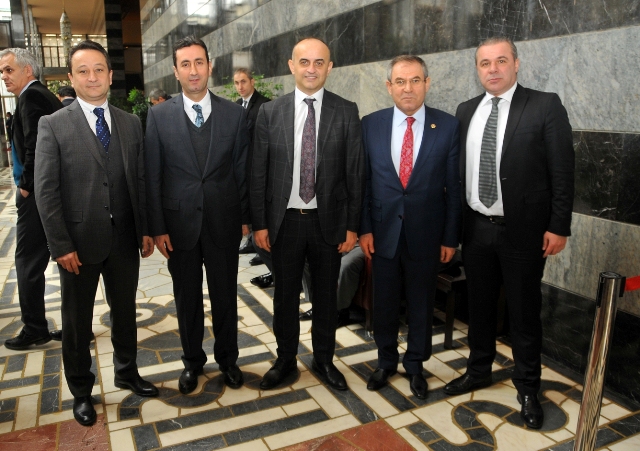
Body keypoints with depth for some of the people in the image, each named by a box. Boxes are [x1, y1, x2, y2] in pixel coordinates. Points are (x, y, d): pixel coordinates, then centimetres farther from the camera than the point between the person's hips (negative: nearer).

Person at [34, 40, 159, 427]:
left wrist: (146, 229, 2)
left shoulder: (131, 123, 5)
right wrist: (61, 245, -12)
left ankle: (127, 372, 38)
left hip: (125, 238, 3)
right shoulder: (53, 125, -4)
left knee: (125, 311, 17)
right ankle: (81, 391, 31)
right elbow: (46, 191, -7)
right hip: (79, 241, -2)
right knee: (78, 321, 12)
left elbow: (141, 180, 6)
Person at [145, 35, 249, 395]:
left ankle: (228, 358, 33)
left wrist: (245, 217, 2)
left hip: (224, 221, 0)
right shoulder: (159, 116, -1)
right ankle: (193, 361, 33)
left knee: (226, 294, 12)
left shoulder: (234, 113, 0)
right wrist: (158, 227, -5)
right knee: (187, 297, 13)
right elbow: (153, 176, -1)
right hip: (179, 221, 0)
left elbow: (243, 170, 2)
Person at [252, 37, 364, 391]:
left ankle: (324, 359, 33)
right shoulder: (270, 112, 0)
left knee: (326, 294, 13)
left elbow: (355, 172, -2)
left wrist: (352, 226, -4)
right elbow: (258, 173, 1)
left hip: (329, 220, 0)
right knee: (285, 294, 13)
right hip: (284, 220, 1)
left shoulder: (346, 112, -2)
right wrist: (259, 223, -2)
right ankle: (285, 359, 33)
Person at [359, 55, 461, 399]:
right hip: (383, 230, 1)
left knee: (421, 303, 13)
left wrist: (451, 236, -3)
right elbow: (363, 181, 1)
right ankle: (386, 361, 36)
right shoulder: (371, 125, -1)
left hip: (426, 232, -1)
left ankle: (415, 365, 34)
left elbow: (454, 186, -3)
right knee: (384, 302, 14)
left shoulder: (448, 126, -5)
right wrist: (364, 228, -3)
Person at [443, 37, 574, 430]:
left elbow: (562, 171, -7)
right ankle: (479, 370, 36)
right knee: (480, 306, 17)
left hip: (523, 230, -4)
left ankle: (528, 387, 26)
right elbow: (460, 170, 9)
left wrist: (559, 226, -11)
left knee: (524, 313, 8)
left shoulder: (545, 106, -6)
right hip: (476, 229, 4)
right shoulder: (466, 111, 7)